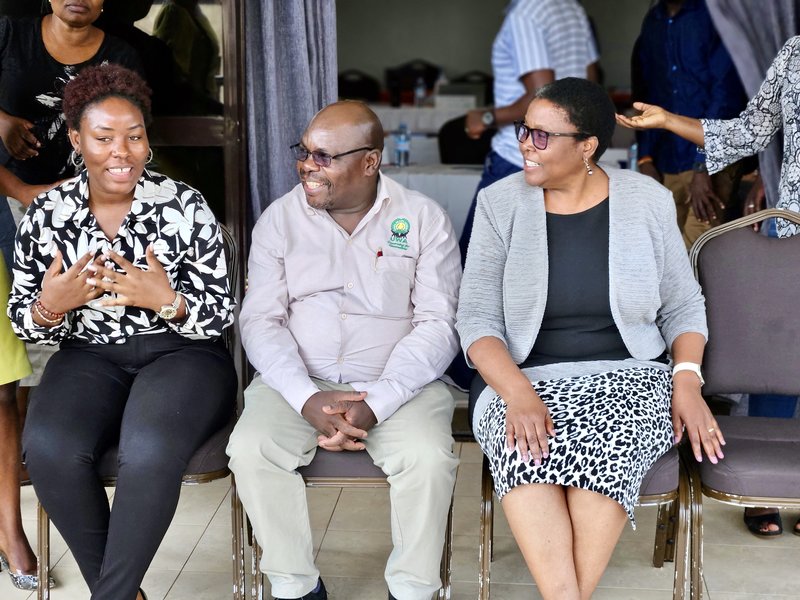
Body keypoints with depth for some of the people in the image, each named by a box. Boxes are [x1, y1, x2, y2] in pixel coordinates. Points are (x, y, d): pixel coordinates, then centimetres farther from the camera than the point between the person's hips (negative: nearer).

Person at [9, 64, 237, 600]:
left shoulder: (184, 206, -5)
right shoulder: (47, 214, 2)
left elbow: (222, 315, -4)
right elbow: (26, 323, 9)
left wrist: (167, 299, -24)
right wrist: (51, 308, -15)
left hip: (181, 353, -2)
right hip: (90, 357, 3)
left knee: (149, 451, -35)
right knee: (49, 450, -29)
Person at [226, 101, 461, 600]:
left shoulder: (425, 219, 0)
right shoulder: (280, 218, 5)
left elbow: (437, 326, -6)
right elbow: (261, 320, -1)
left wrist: (375, 404, -20)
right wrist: (308, 399, -18)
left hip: (398, 384, -1)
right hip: (298, 380, 2)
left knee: (429, 458, -29)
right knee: (251, 450, -25)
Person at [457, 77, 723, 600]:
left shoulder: (648, 202, 3)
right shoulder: (500, 203, 1)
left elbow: (683, 307, 11)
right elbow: (478, 320, -2)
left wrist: (687, 380, -8)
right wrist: (518, 393, -20)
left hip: (629, 377, 0)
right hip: (528, 378, 0)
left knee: (606, 449, -34)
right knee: (523, 447, -35)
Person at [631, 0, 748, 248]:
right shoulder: (652, 21, 13)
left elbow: (727, 93, -12)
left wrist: (703, 167, -16)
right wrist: (645, 158, 7)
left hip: (713, 161, -6)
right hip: (666, 165, 6)